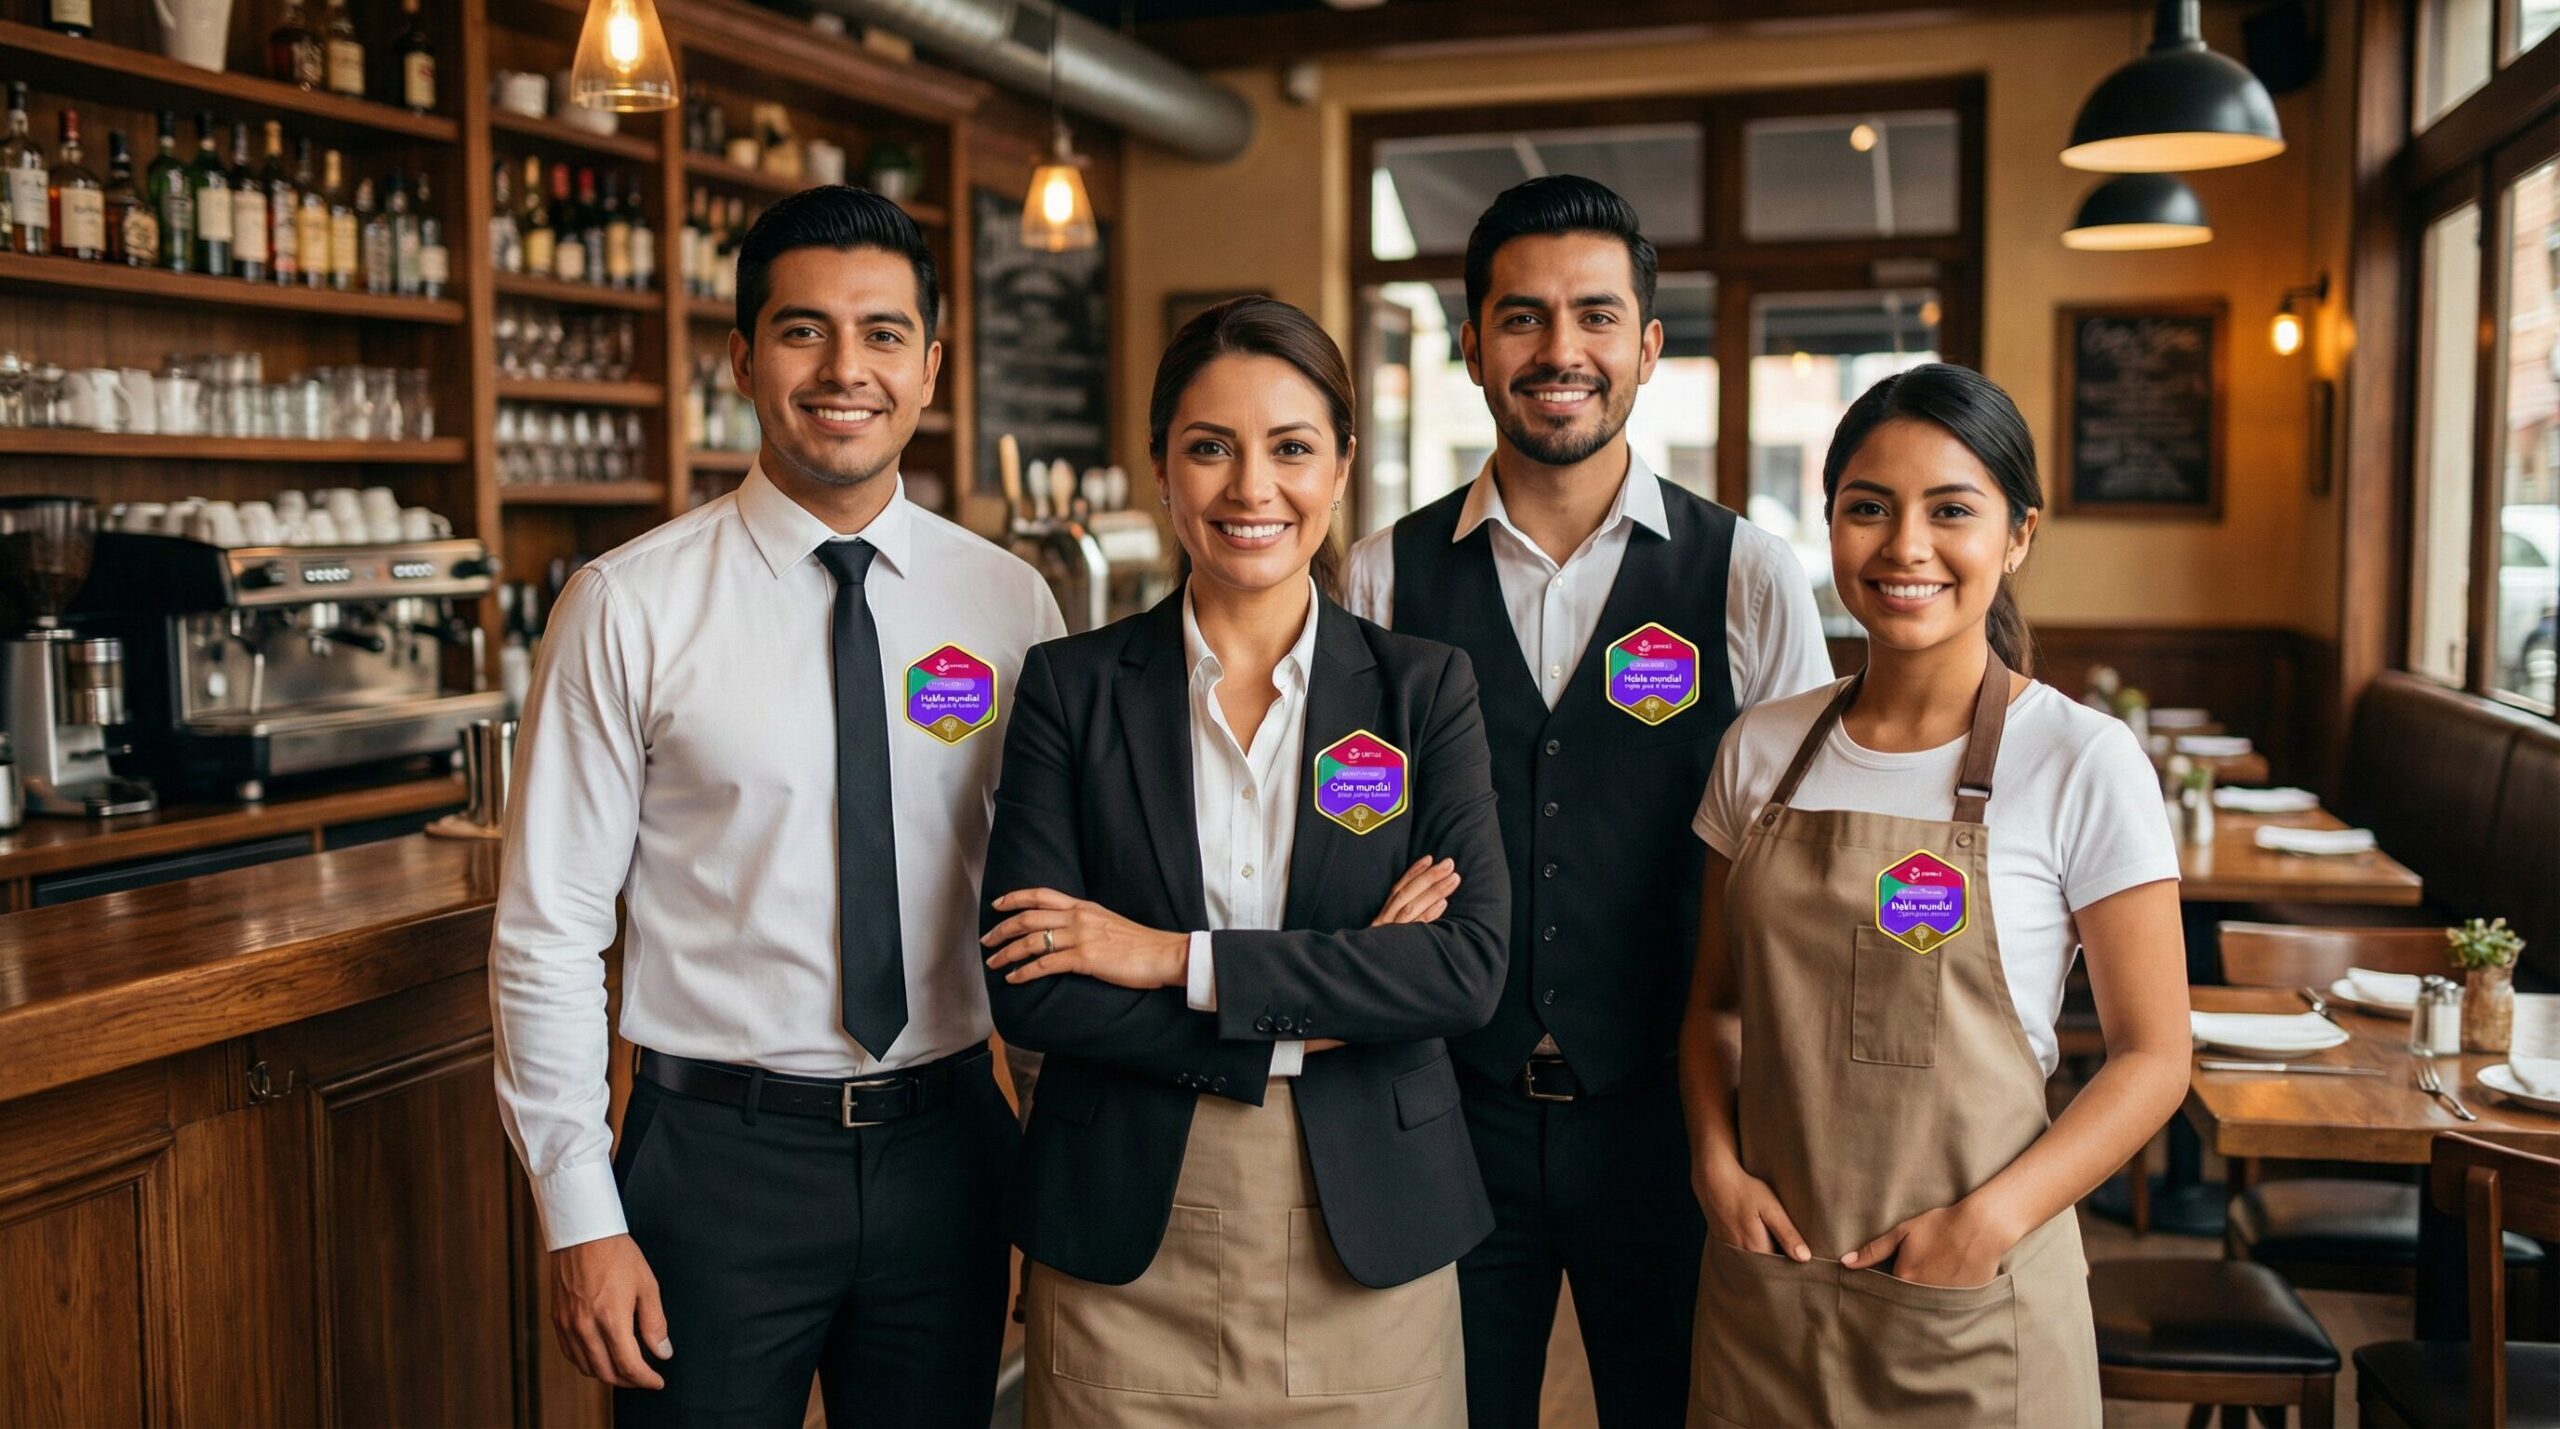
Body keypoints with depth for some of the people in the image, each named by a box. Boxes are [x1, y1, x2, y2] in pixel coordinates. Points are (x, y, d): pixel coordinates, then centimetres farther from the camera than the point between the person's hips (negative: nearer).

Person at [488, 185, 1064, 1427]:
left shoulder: (1010, 604, 0)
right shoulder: (630, 607, -8)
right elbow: (548, 933, -6)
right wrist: (580, 1221, -8)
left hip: (946, 1145, 3)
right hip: (719, 1150, -2)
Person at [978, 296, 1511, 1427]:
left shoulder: (1425, 687, 0)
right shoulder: (1070, 686, -2)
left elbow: (1470, 968, -11)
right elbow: (1027, 993, -10)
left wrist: (1181, 959, -15)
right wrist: (1314, 1020, -14)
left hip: (1368, 1239, 1)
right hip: (1124, 1256, 0)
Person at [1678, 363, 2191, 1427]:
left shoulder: (2086, 764, -9)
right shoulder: (1762, 750, 2)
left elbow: (2152, 1056, -6)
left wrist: (1990, 1221, -15)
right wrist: (1718, 1166, -5)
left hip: (1971, 1300, -3)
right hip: (1766, 1274, 3)